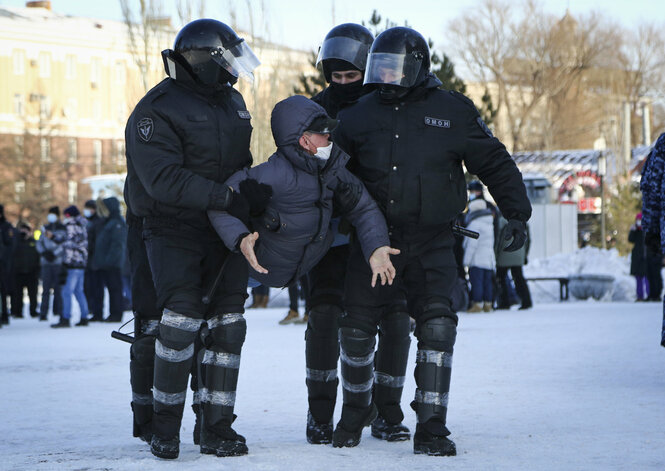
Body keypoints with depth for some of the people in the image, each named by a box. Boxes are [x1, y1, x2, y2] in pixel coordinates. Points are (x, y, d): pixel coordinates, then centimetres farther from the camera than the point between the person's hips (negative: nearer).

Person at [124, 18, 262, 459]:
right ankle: (166, 424, -4)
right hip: (174, 229, -6)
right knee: (182, 315, -18)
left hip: (224, 230, 6)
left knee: (226, 322, 1)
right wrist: (224, 195, -29)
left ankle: (217, 427, 6)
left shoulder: (232, 102, 12)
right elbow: (164, 178, -24)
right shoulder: (157, 111, -12)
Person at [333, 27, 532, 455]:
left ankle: (431, 428, -7)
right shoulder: (361, 115, 6)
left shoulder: (453, 112, 1)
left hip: (431, 245, -2)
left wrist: (516, 213, 1)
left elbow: (495, 164, 6)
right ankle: (356, 411, 29)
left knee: (437, 327, -14)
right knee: (356, 329, 4)